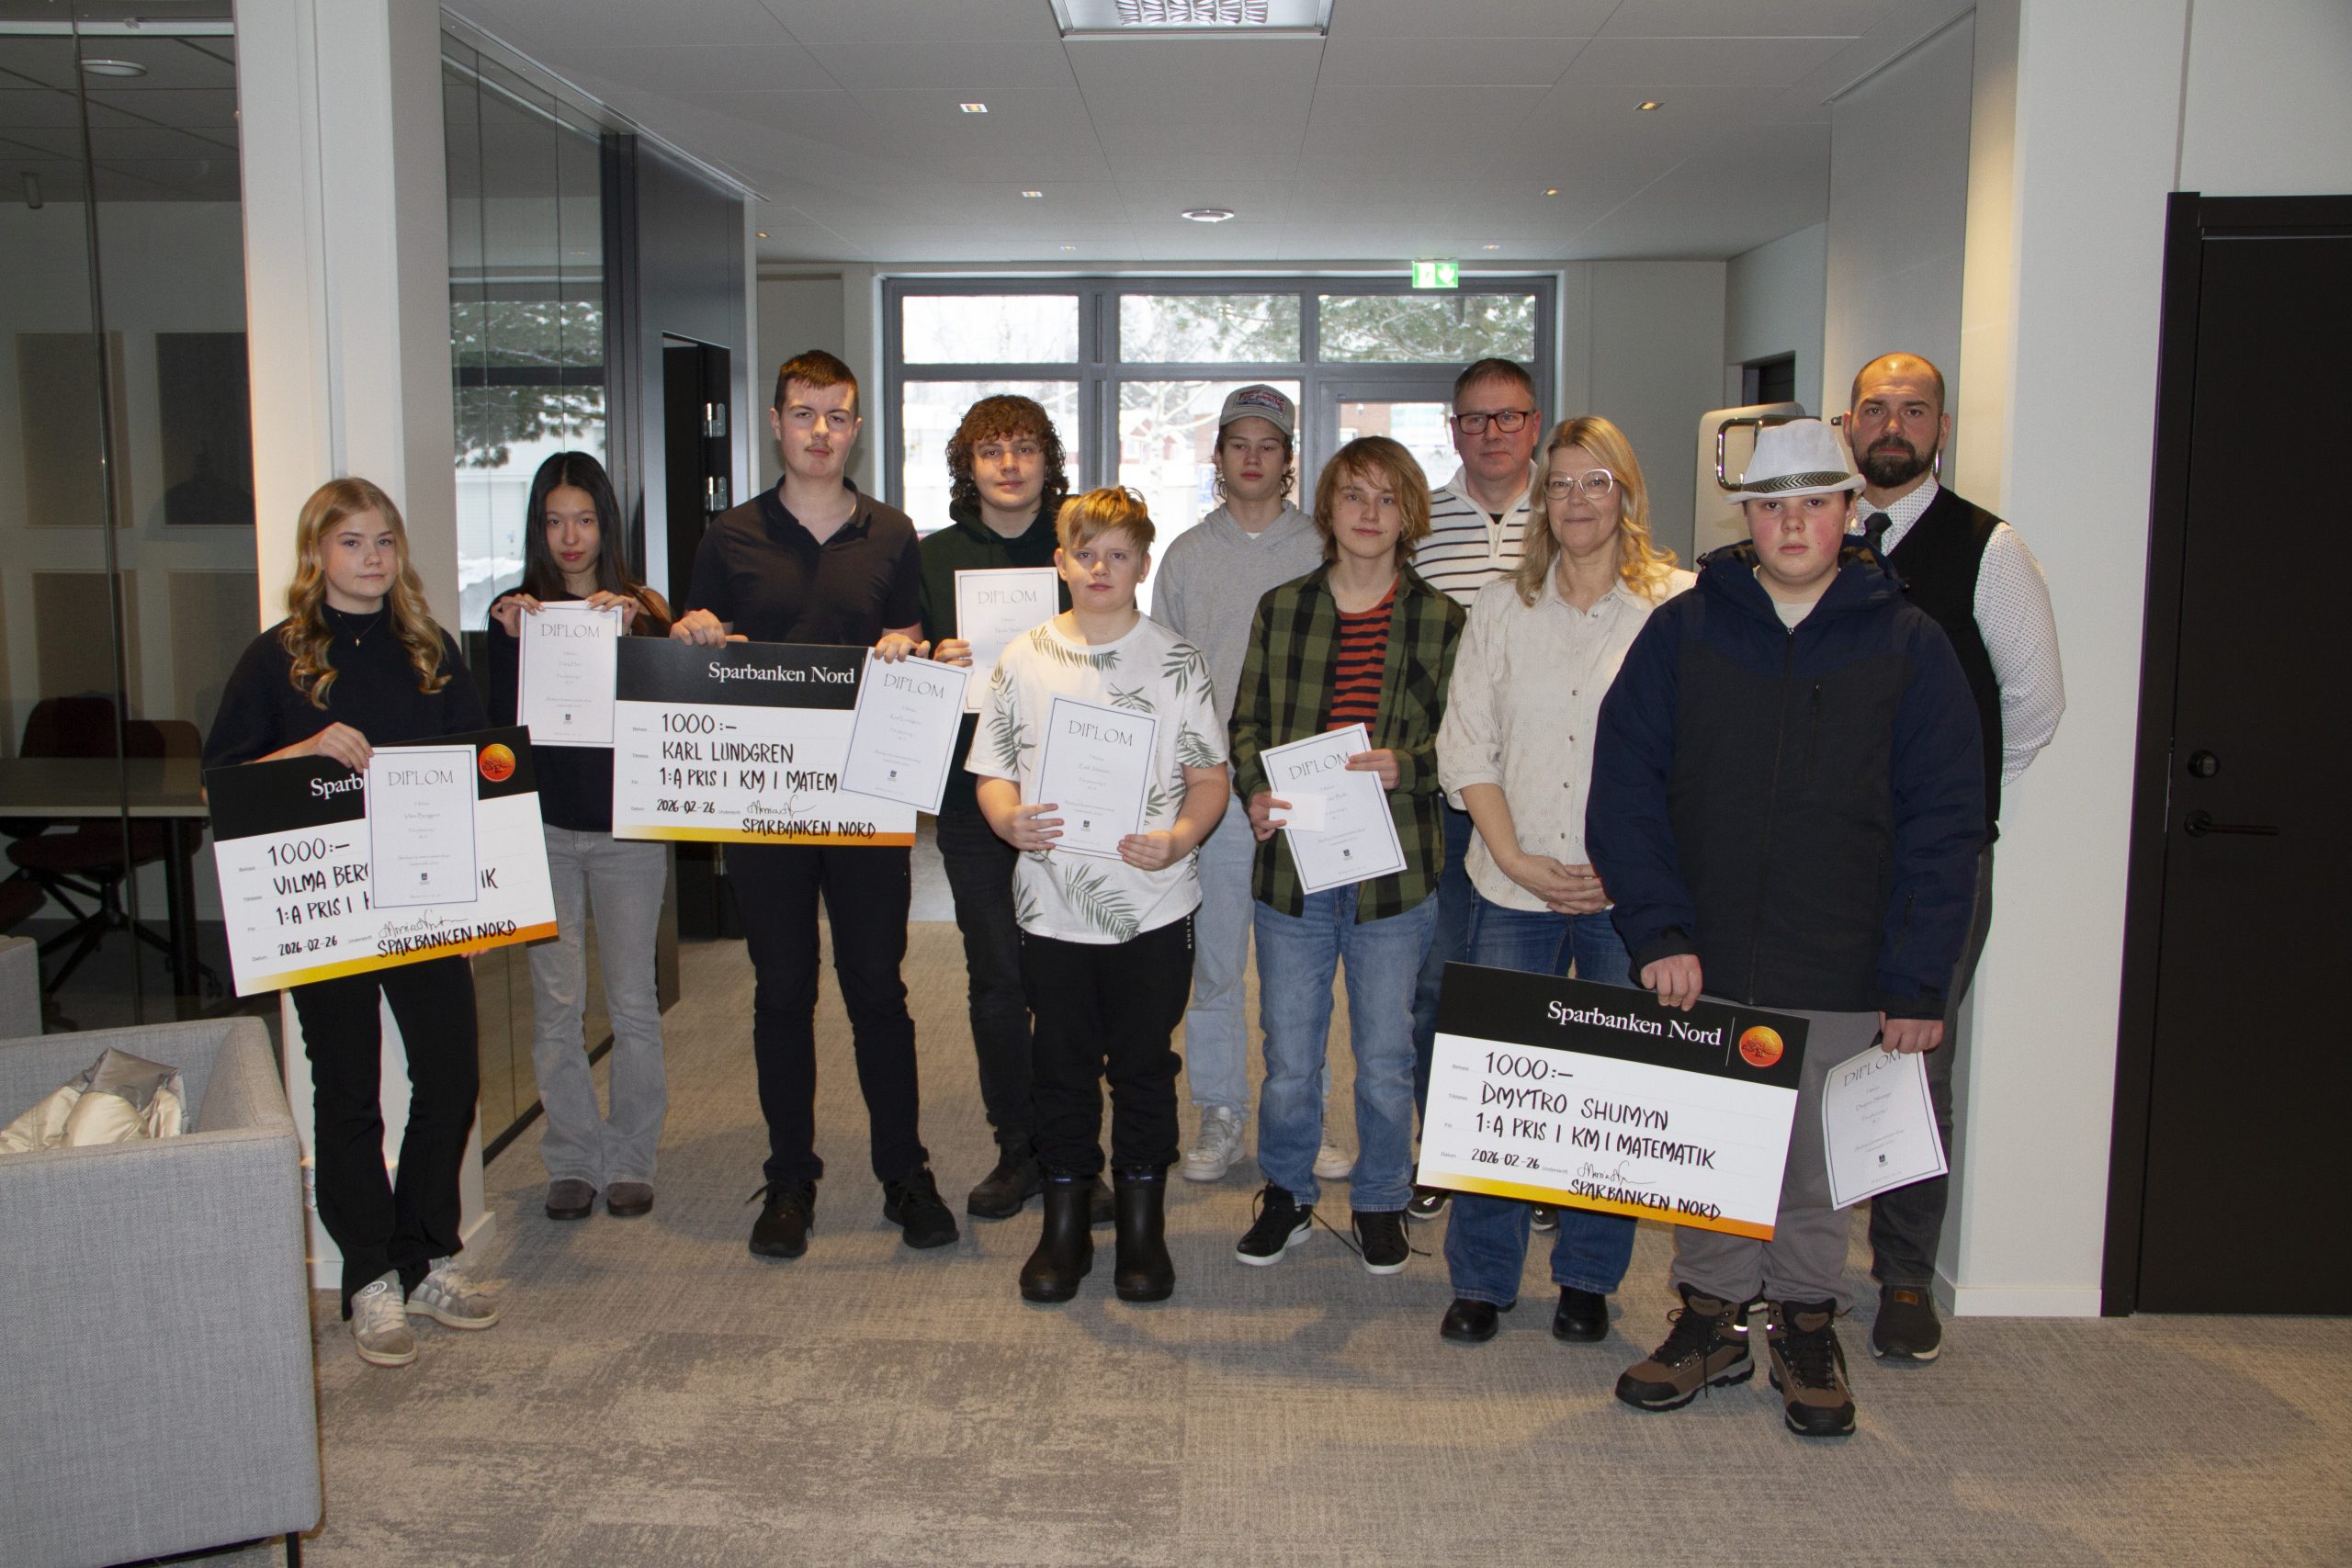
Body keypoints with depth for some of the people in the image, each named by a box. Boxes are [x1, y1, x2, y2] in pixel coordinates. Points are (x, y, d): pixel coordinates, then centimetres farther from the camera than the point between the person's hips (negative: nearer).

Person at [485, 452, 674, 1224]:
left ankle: (630, 1160, 16)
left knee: (632, 1000, 4)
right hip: (545, 826, 1)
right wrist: (514, 643, -14)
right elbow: (500, 722, -1)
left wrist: (628, 636, -20)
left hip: (628, 825, 0)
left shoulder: (642, 609, 4)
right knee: (556, 1002, 4)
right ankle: (572, 1160, 16)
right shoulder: (515, 611, 5)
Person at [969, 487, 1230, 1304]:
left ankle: (1142, 1222, 25)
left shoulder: (1176, 661, 0)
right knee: (1062, 1065, 10)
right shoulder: (1024, 659, 4)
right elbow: (993, 771, 6)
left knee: (1144, 1065, 9)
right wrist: (1011, 821, -15)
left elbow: (1211, 776, 1)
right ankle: (1064, 1222, 25)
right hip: (1052, 902, 1)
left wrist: (1178, 839, -17)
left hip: (1154, 905, -1)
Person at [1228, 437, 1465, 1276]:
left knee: (1386, 1056, 9)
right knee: (1289, 1057, 9)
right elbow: (1246, 720, 9)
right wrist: (1256, 790, -9)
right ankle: (1286, 1194, 31)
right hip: (1291, 863, 1)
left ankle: (1380, 1201, 30)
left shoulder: (1440, 619, 2)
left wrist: (1404, 765, -16)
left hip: (1394, 870, -1)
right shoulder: (1280, 609, 6)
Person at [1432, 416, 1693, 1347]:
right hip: (1514, 887, 2)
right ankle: (1481, 1279, 17)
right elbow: (1465, 746, 6)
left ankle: (1588, 1278, 23)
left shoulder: (1680, 605, 0)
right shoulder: (1503, 606, 10)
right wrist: (1515, 857, -5)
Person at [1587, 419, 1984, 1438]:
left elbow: (1944, 824, -1)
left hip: (1839, 979, -1)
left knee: (1818, 1162, 11)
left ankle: (1807, 1327, 30)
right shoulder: (1683, 630, 2)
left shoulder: (1907, 645, 1)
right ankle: (1710, 1319, 29)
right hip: (1701, 968, 1)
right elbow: (1625, 784, -2)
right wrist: (1658, 930, -11)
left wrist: (1918, 981, -7)